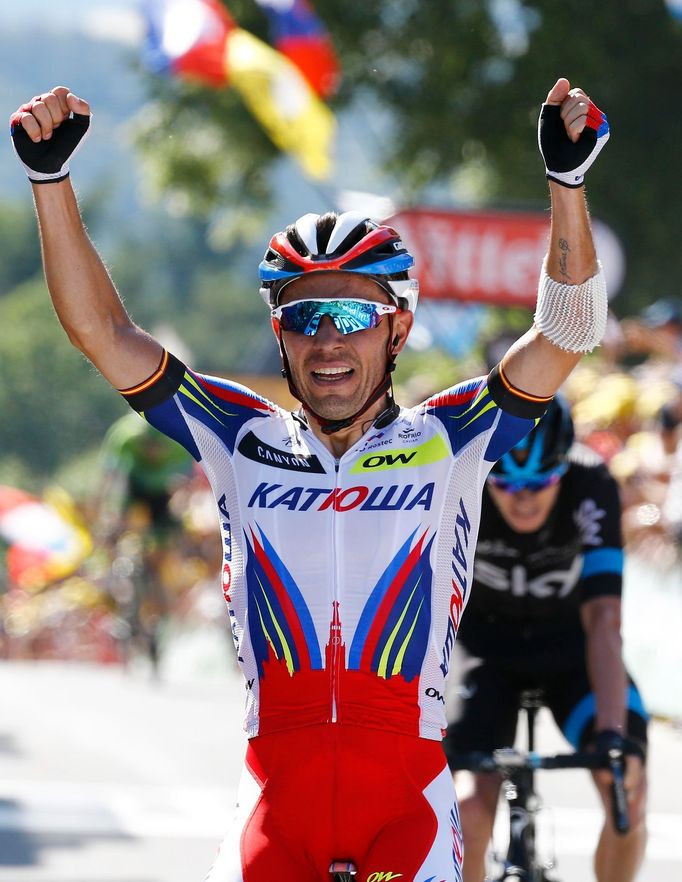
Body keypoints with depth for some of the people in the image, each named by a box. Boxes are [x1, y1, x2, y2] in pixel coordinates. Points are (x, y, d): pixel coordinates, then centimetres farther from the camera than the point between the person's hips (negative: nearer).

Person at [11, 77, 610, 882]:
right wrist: (50, 177, -1)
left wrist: (566, 178, -15)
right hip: (277, 798, 1)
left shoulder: (446, 443, 7)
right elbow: (102, 330, 8)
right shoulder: (245, 443, 11)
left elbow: (564, 334, -3)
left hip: (405, 796, -1)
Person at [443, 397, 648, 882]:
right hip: (488, 640, 0)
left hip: (570, 642, 0)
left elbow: (603, 620, -37)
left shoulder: (591, 485, -31)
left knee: (629, 790, -20)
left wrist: (613, 735, -48)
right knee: (471, 811, -21)